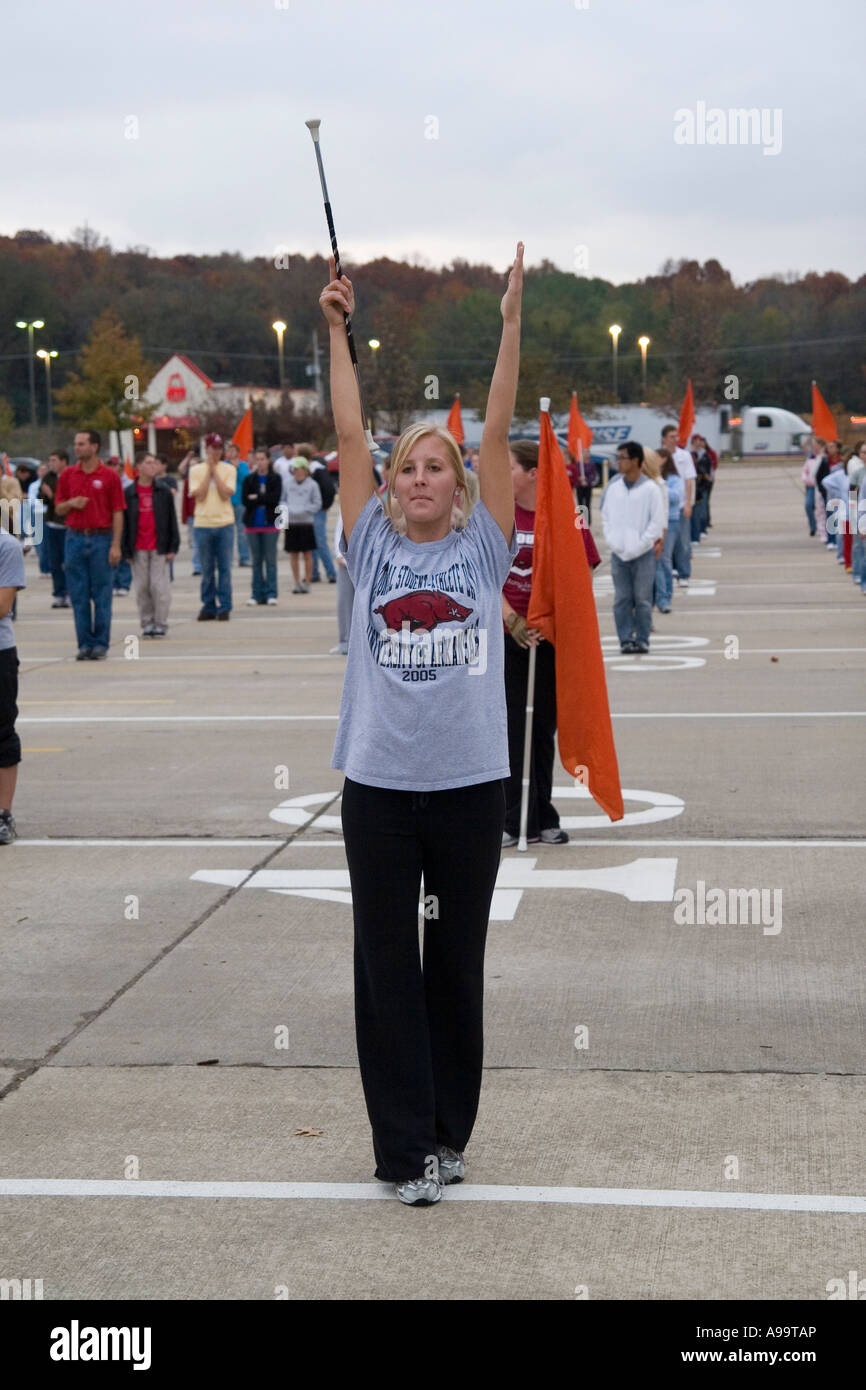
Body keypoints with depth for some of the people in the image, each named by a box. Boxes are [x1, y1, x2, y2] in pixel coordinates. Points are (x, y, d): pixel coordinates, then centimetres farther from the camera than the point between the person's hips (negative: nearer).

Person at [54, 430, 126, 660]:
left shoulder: (109, 476, -1)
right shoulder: (67, 475, 8)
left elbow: (117, 512, -2)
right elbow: (58, 509, 13)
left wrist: (116, 545, -9)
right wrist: (71, 503, -10)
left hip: (101, 539, -3)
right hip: (75, 539, 3)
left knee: (102, 595, 0)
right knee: (79, 596, 3)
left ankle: (101, 644, 7)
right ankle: (85, 644, 10)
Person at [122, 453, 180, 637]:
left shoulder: (164, 491, 3)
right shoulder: (129, 494, 2)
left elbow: (172, 519, 5)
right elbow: (124, 523, 6)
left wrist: (173, 547, 0)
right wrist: (125, 549, 1)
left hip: (159, 548, -1)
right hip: (138, 549, 1)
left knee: (160, 587, -3)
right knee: (142, 588, 4)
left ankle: (160, 624, 6)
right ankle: (147, 623, 14)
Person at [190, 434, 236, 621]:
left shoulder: (228, 469, 4)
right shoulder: (196, 470, 5)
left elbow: (225, 494, -9)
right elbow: (199, 495, -8)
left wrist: (214, 471, -8)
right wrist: (208, 471, -7)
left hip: (225, 523, 0)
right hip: (203, 524, 0)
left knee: (225, 568, -1)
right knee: (207, 569, 4)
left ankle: (224, 607, 4)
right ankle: (208, 607, 12)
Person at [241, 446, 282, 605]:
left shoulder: (275, 478, 3)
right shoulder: (249, 479, 7)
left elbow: (275, 498, -10)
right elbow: (245, 500, -4)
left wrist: (256, 498, -8)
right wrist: (265, 500, -13)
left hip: (270, 522, -2)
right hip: (252, 523, 2)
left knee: (270, 560, -1)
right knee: (256, 560, 6)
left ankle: (271, 593, 2)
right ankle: (257, 593, 9)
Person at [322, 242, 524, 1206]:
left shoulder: (483, 548, 4)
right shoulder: (372, 548, 5)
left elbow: (498, 432, -2)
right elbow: (350, 435, 0)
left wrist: (511, 321, -7)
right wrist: (338, 330, -3)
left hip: (468, 781, 0)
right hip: (380, 782, 0)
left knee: (458, 961, 10)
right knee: (386, 963, 2)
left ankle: (449, 1132, 23)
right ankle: (404, 1149, 9)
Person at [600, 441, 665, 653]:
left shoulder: (650, 489, -5)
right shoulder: (613, 487, 6)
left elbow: (657, 521, -5)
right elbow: (605, 516, 13)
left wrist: (640, 545, -10)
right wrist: (612, 541, 0)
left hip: (643, 554, -3)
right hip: (618, 554, 3)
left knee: (643, 599, 1)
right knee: (621, 599, 3)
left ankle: (642, 639, 9)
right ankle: (626, 639, 7)